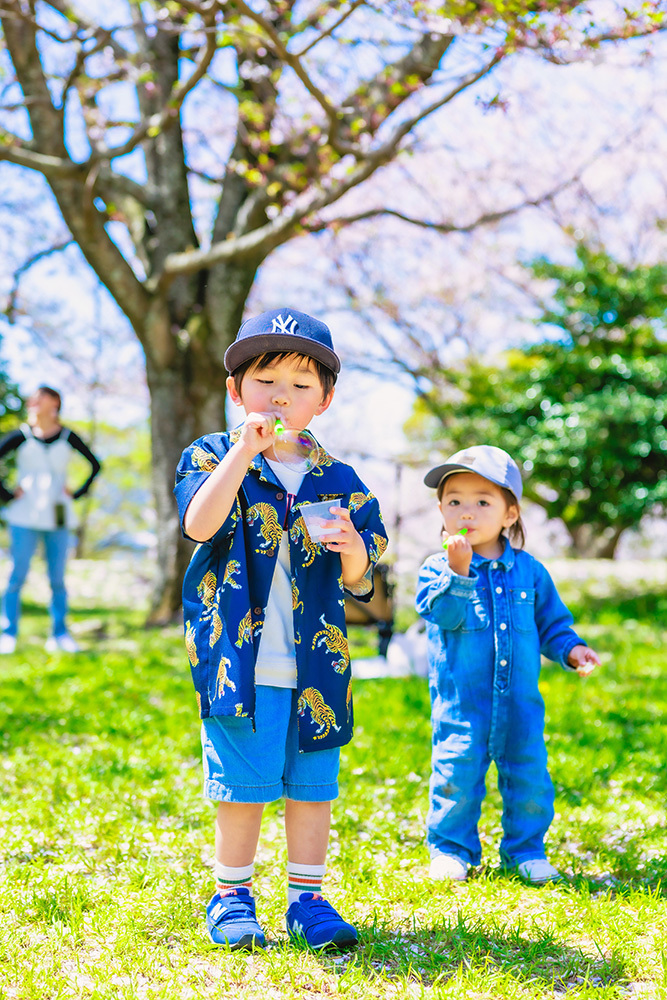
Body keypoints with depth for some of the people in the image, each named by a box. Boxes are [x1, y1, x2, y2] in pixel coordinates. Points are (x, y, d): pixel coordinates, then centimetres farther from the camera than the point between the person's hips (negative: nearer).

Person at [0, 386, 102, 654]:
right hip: (25, 517, -1)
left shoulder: (68, 438, 5)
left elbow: (95, 465, 15)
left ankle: (60, 634, 11)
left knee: (57, 579, 3)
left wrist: (78, 492, 6)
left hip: (58, 518, 1)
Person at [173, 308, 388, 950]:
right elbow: (200, 524, -20)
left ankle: (307, 899, 21)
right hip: (240, 658, -3)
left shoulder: (338, 482, 8)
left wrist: (352, 548, -14)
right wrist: (245, 451, -24)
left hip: (314, 664, 3)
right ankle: (231, 897, 20)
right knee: (242, 786, 2)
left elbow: (358, 583, 8)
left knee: (312, 784, 7)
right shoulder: (211, 458, 2)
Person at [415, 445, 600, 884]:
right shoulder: (438, 567, -3)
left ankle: (525, 848, 24)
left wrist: (571, 649, -1)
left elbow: (551, 621, 15)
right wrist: (458, 572, -30)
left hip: (520, 700, 3)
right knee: (457, 774, -2)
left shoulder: (529, 571, 6)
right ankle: (452, 847, 18)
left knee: (529, 776, 6)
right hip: (461, 700, -3)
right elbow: (443, 614, -19)